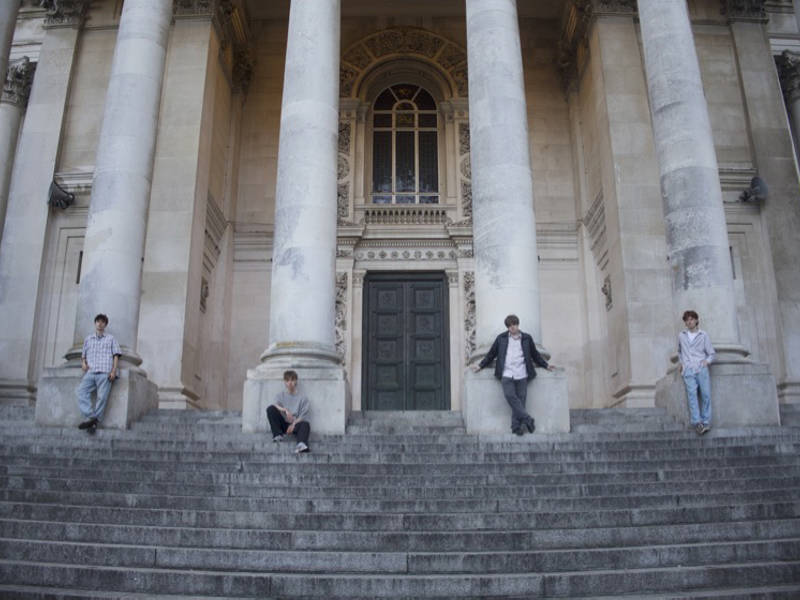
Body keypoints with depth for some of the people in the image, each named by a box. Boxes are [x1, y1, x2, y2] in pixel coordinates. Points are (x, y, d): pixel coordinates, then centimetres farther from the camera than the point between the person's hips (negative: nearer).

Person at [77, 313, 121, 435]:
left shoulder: (110, 338, 20)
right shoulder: (88, 339, 28)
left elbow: (116, 355, 11)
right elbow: (83, 355, 29)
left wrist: (113, 370, -4)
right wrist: (83, 363, 4)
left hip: (104, 372, -2)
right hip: (90, 372, 3)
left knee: (102, 396, -16)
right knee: (81, 391, -22)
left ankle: (95, 421, -14)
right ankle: (91, 417, -28)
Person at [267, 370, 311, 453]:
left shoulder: (302, 398, 8)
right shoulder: (281, 396, 14)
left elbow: (303, 416, -2)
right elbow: (275, 405, -9)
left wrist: (293, 424, -19)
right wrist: (285, 410, -28)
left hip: (296, 424, -2)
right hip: (283, 424, 2)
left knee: (305, 424, -37)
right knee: (270, 408, -19)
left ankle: (301, 445, -66)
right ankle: (278, 434, -18)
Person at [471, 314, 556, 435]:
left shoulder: (527, 338, 13)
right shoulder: (501, 338, 12)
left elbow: (535, 355, 23)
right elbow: (491, 354, 17)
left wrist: (546, 365, 20)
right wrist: (480, 366, 12)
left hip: (521, 374, 1)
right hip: (507, 374, -1)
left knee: (520, 398, -5)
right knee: (510, 396, -19)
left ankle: (516, 426, -1)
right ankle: (527, 419, -13)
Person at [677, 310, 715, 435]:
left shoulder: (703, 335, 11)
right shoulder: (681, 335, 18)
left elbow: (711, 353, 13)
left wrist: (707, 361, -5)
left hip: (701, 368, 0)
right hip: (688, 370, 0)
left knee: (706, 394, -10)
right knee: (692, 393, -16)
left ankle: (705, 422, -5)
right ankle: (697, 423, -25)